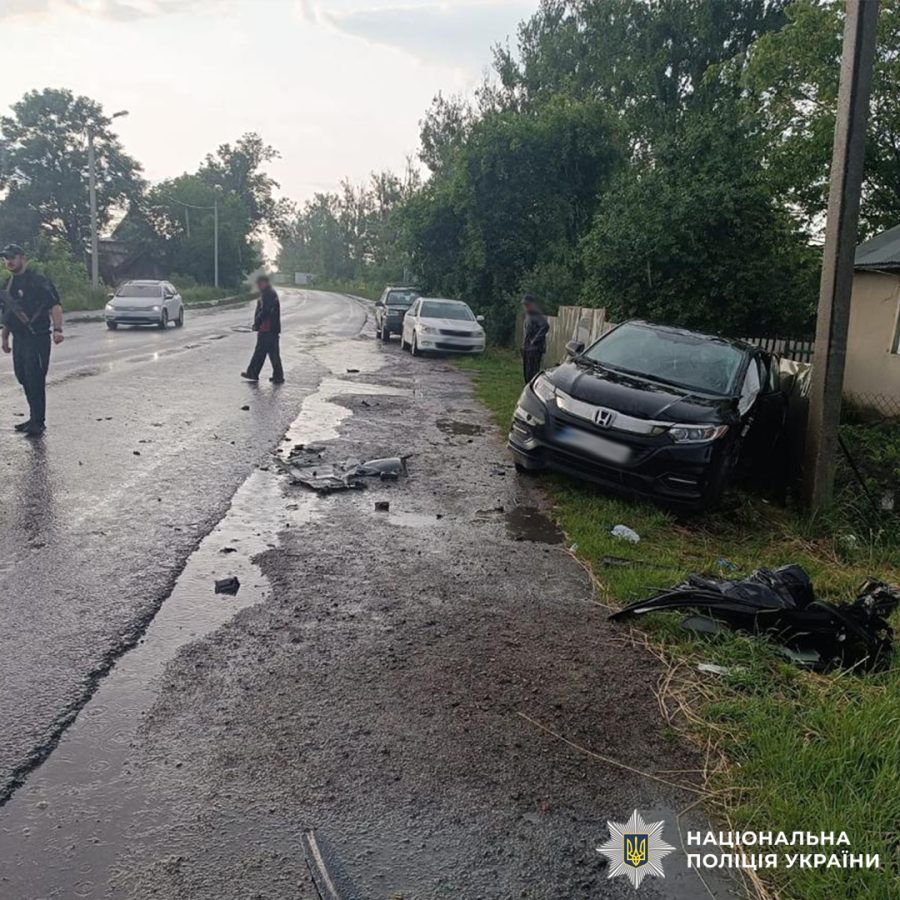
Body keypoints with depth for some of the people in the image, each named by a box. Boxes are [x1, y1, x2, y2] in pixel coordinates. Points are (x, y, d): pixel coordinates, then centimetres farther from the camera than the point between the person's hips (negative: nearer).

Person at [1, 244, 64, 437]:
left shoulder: (38, 281, -9)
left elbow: (55, 306, -17)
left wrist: (57, 329, -30)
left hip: (37, 338, -8)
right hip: (19, 339, 8)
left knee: (35, 380, -8)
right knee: (23, 378, 13)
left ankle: (39, 422, -3)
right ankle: (35, 418, 24)